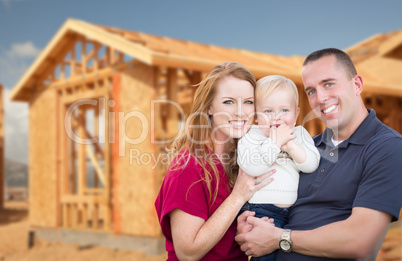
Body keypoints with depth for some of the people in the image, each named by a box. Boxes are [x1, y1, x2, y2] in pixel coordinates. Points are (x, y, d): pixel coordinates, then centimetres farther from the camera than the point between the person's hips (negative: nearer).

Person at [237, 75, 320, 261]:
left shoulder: (299, 134, 12)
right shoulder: (251, 137, -1)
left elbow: (311, 164, -1)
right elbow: (251, 167, -19)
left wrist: (290, 145, -14)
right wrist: (275, 142, -16)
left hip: (295, 211, 5)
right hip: (261, 210, -4)